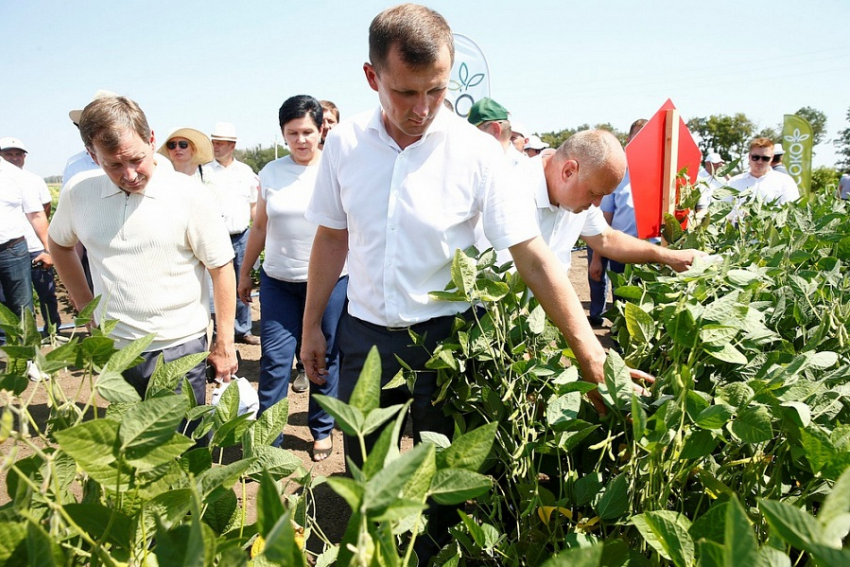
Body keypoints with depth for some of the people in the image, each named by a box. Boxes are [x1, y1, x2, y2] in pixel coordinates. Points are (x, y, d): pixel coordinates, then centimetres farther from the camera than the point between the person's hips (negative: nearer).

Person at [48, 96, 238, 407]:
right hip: (113, 349, 4)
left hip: (179, 348, -4)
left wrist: (224, 344, -6)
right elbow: (59, 243, 20)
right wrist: (84, 303, 12)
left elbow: (221, 267, -8)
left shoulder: (187, 194, -12)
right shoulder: (78, 193, 0)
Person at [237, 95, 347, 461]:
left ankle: (322, 430, 27)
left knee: (326, 358, 9)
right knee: (274, 360, 1)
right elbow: (260, 227, 13)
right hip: (278, 280, 2)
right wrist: (244, 273, 16)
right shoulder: (271, 173, 5)